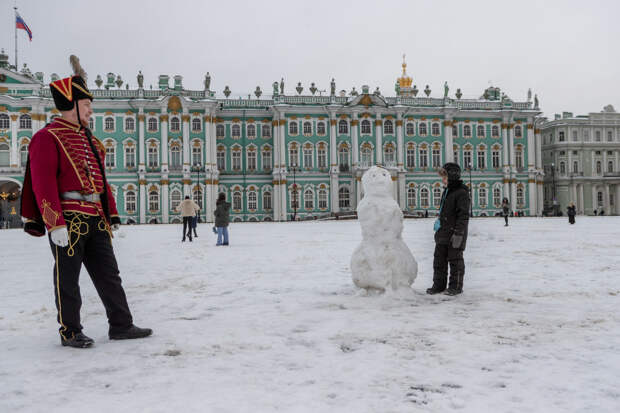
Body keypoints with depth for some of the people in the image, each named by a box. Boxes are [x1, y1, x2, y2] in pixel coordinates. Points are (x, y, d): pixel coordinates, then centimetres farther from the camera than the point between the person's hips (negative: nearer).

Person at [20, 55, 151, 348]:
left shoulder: (89, 140, 18)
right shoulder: (47, 138, -8)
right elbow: (43, 184, -15)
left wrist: (112, 215, 18)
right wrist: (55, 224, -20)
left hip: (96, 220, 8)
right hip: (68, 220, -8)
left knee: (109, 274, 9)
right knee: (67, 278, 4)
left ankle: (121, 326, 17)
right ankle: (70, 332, 16)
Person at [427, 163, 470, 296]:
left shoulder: (461, 192, -13)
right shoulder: (447, 191, 15)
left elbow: (463, 215, -17)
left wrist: (458, 233, -21)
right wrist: (439, 222, 22)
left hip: (454, 234, -9)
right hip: (443, 233, 9)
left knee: (455, 260, 2)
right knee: (439, 260, 11)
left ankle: (456, 286, 12)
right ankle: (439, 285, 19)